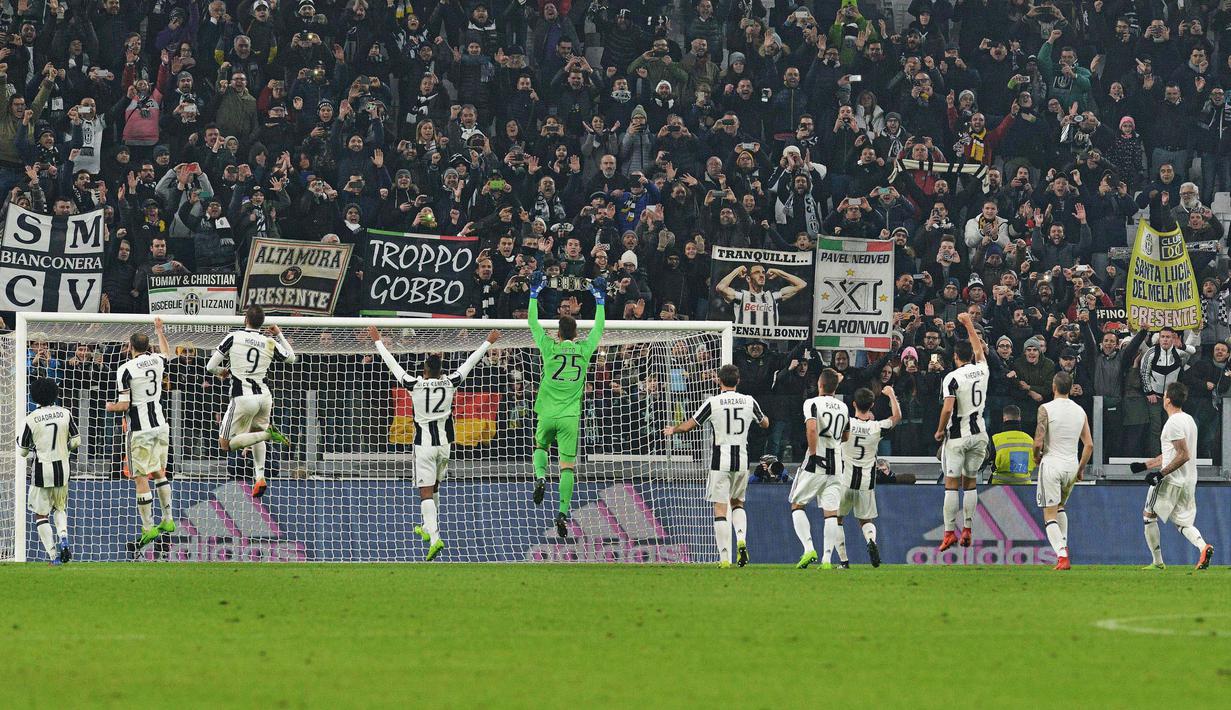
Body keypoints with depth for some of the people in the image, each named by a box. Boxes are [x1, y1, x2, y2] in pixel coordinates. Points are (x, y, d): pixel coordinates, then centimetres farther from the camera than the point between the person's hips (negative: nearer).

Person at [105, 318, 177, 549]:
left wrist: (111, 407, 7)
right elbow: (166, 354, 29)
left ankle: (148, 528, -2)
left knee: (141, 478, -2)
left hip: (140, 430, -6)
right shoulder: (156, 361, 2)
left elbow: (124, 405, -15)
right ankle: (168, 520, 24)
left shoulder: (125, 370, -15)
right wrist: (160, 332, 42)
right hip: (160, 424, 6)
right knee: (159, 472, 20)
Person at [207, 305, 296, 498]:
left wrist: (221, 371, 22)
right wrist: (279, 335, 30)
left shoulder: (234, 338, -5)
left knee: (226, 443, 2)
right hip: (264, 395, 5)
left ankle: (267, 434, -16)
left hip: (243, 397, -5)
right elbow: (290, 358, 21)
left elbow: (210, 367, -1)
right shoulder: (270, 343, 2)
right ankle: (260, 477, 13)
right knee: (256, 432, 28)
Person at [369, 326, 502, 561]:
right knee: (434, 486, 24)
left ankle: (434, 538, -22)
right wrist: (488, 343, 19)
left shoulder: (416, 385, -12)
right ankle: (429, 528, 40)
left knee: (426, 492, -8)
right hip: (444, 442, 4)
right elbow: (470, 363, 7)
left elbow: (392, 364, -4)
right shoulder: (450, 384, -5)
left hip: (424, 444, -4)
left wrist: (378, 341, 7)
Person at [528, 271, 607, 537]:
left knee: (540, 446, 28)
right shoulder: (584, 349, -2)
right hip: (570, 416, 0)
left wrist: (534, 294, 15)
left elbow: (533, 324, 7)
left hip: (547, 414, 0)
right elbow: (599, 327, 13)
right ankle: (563, 513, -9)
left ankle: (540, 476, -2)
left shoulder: (550, 347, -4)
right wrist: (600, 299, 22)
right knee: (567, 465, -1)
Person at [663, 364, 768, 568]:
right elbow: (765, 424, 19)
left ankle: (724, 557, -7)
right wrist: (764, 418, 44)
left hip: (720, 461, -3)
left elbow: (689, 425, -1)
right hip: (742, 459, 3)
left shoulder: (713, 403, -7)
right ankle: (741, 539, -3)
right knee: (737, 503, 22)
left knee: (720, 509, -1)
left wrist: (672, 430, 20)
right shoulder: (749, 402, 2)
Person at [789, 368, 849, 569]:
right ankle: (827, 559, -4)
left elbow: (812, 428, -24)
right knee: (831, 513, 2)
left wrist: (813, 453, -17)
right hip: (836, 465, 5)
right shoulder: (843, 407, 11)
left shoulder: (813, 403, -7)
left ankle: (808, 548, -6)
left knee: (797, 505, 9)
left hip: (815, 464, -5)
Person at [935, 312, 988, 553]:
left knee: (952, 483, -2)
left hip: (957, 435, -5)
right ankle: (967, 530, 11)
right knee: (970, 482, 12)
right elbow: (978, 348, 23)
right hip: (978, 434, 5)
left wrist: (940, 431, -4)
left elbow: (948, 409, -20)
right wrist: (969, 324, 35)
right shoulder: (981, 370, 3)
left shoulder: (952, 378, -13)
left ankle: (950, 531, -5)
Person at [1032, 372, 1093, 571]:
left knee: (1050, 515, -2)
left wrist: (1037, 458, 7)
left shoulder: (1046, 409, -10)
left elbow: (1038, 443, -13)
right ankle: (1064, 546, 21)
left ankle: (1062, 556, -17)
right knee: (1060, 507, 29)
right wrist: (1081, 469, 18)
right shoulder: (1080, 411, 5)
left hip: (1052, 463, -5)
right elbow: (1089, 445, 6)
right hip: (1072, 465, 5)